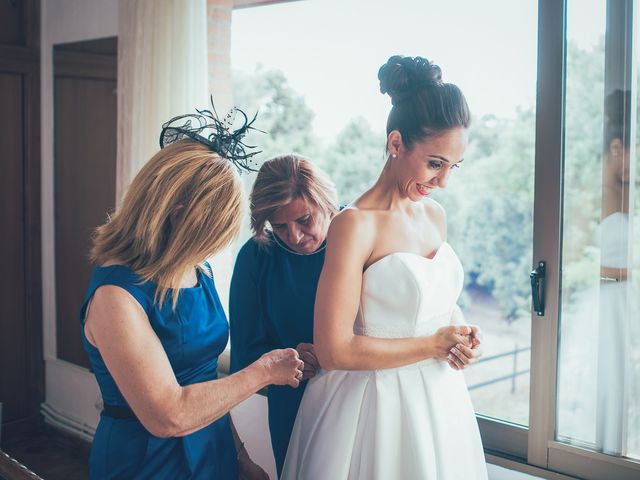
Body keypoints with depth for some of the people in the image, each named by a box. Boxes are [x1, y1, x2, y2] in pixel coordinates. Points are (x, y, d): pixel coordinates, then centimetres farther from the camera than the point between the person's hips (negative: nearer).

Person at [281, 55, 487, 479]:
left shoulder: (435, 215, 4)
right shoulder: (356, 224, -18)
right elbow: (334, 351, -22)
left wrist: (457, 336, -1)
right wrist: (433, 345, -14)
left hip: (440, 400, 7)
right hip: (381, 405, -7)